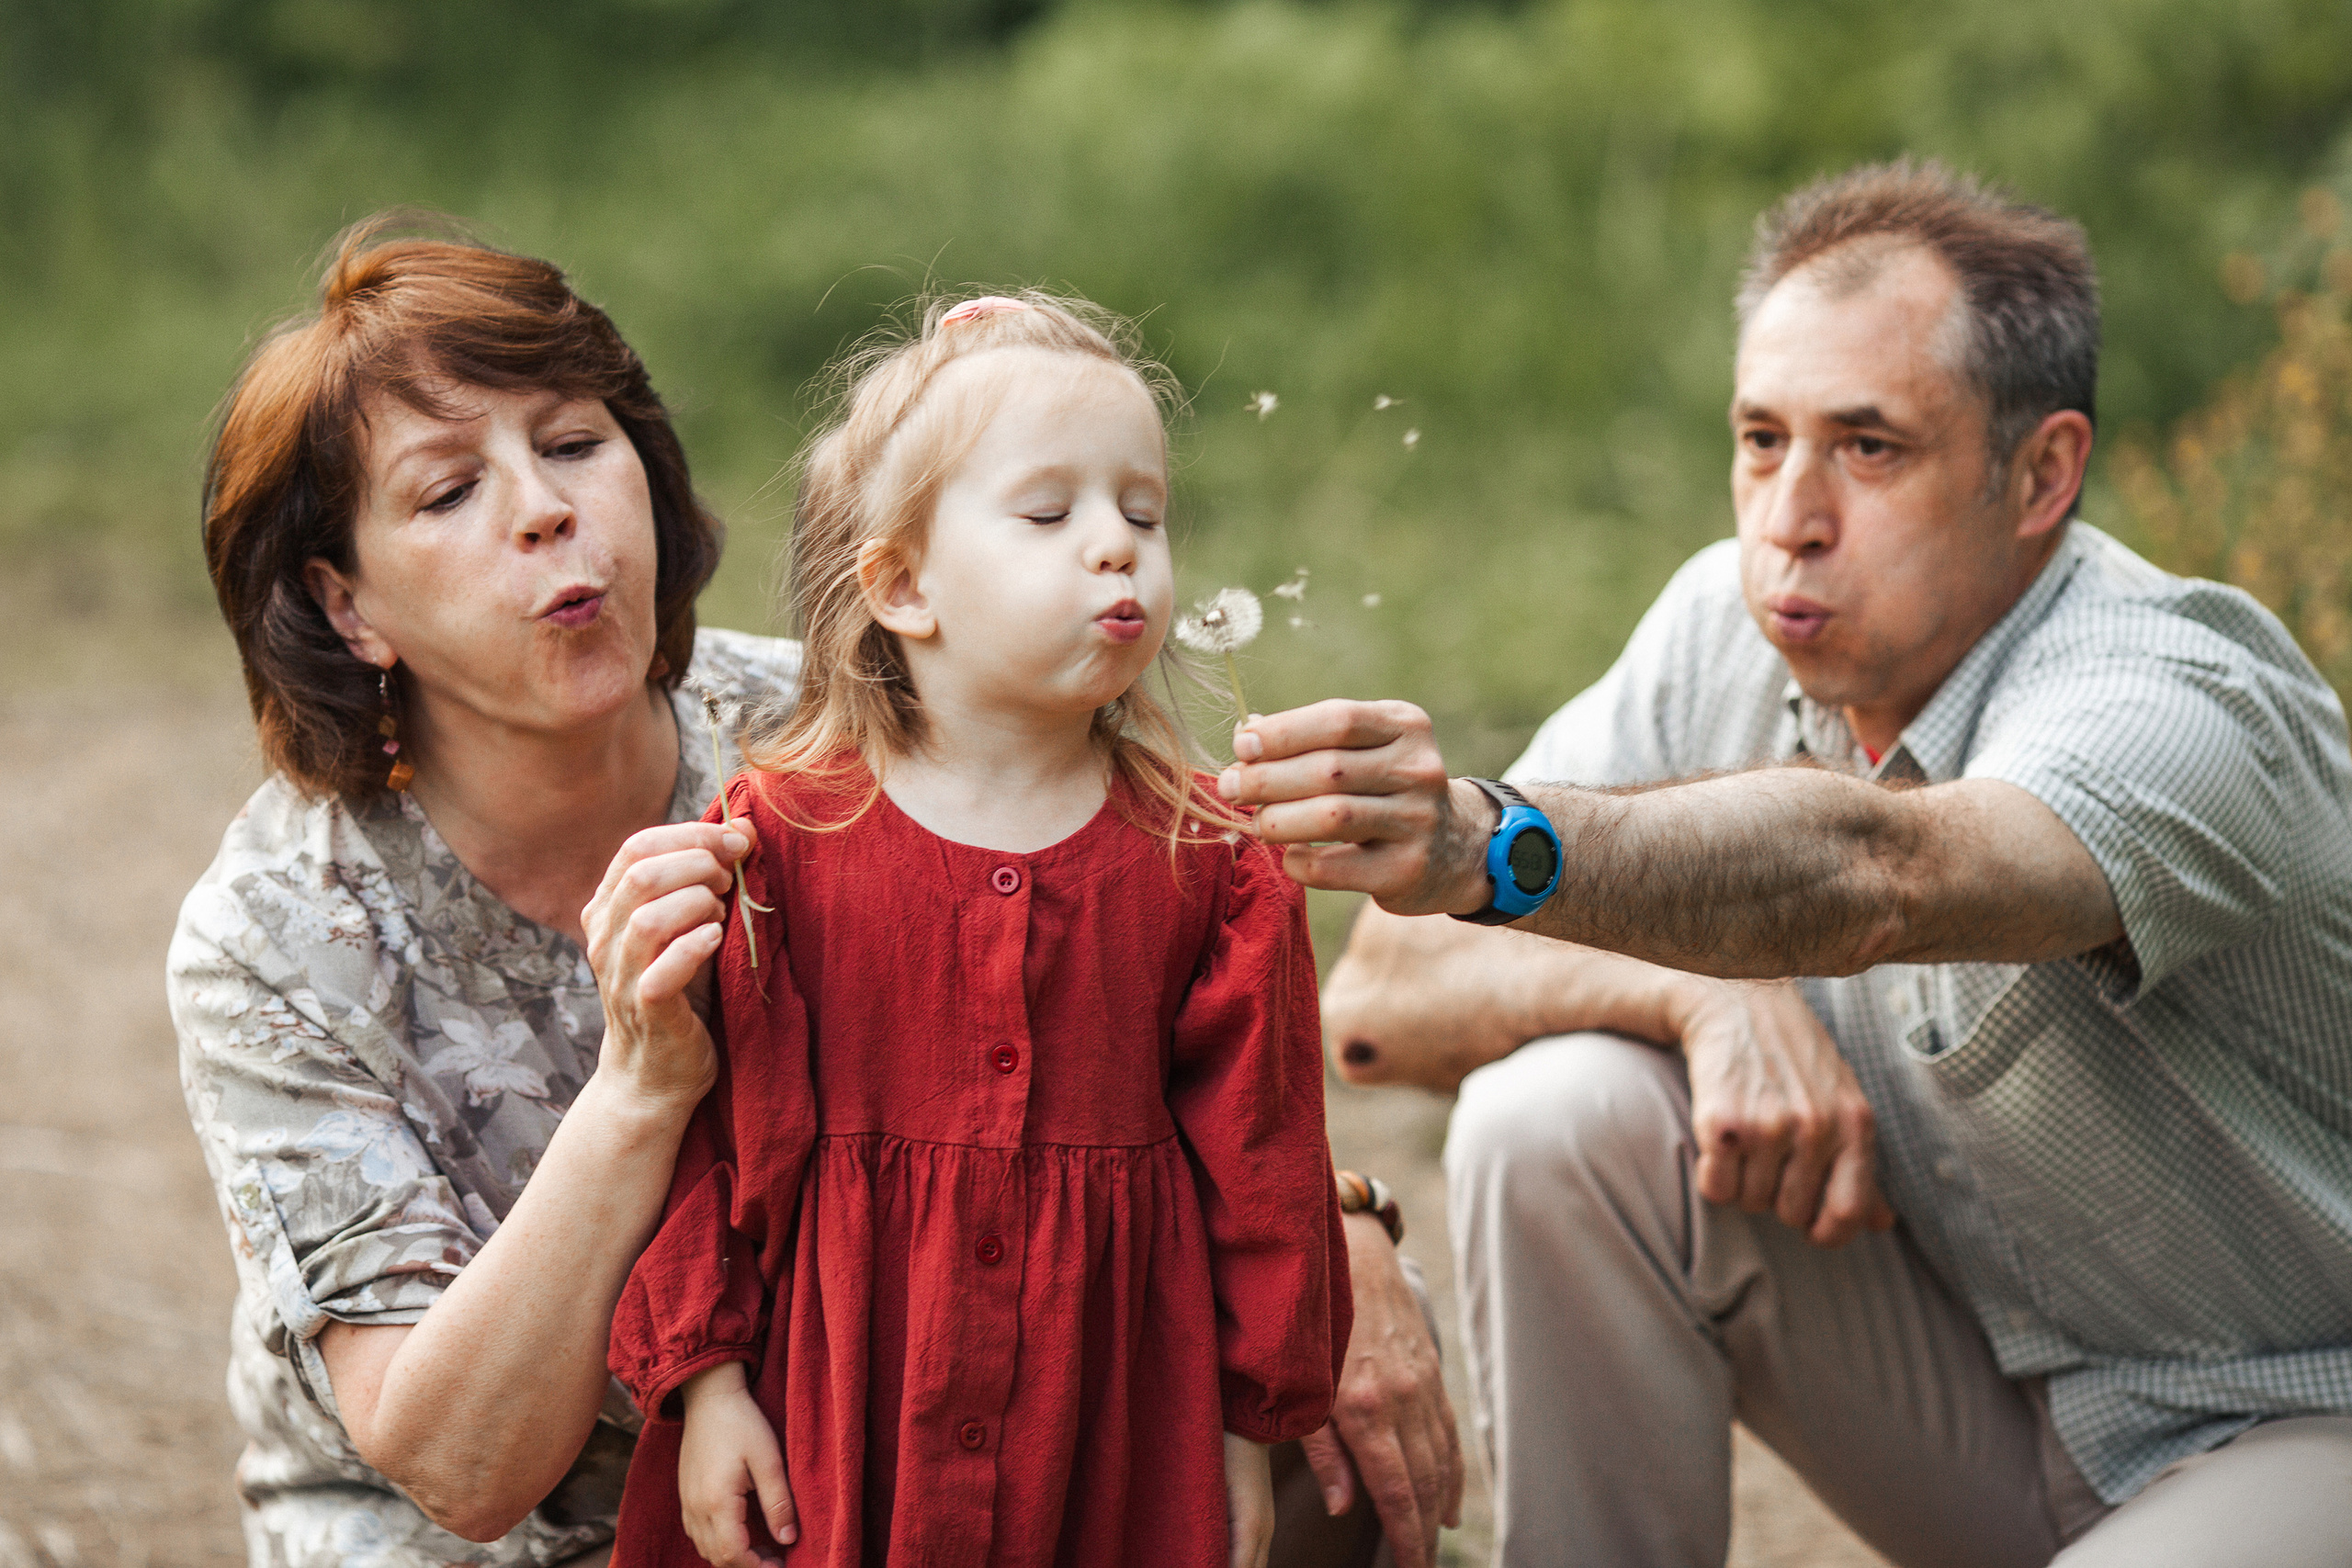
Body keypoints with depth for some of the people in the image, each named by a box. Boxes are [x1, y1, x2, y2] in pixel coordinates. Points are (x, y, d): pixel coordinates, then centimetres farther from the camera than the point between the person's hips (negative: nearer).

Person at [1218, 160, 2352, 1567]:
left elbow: (1868, 871, -48)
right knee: (1554, 1114, -17)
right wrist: (1710, 994, -25)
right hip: (1978, 1383, 5)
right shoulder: (1729, 629, -6)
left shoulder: (2179, 702, -26)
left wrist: (1493, 847, -63)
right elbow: (1380, 997, -9)